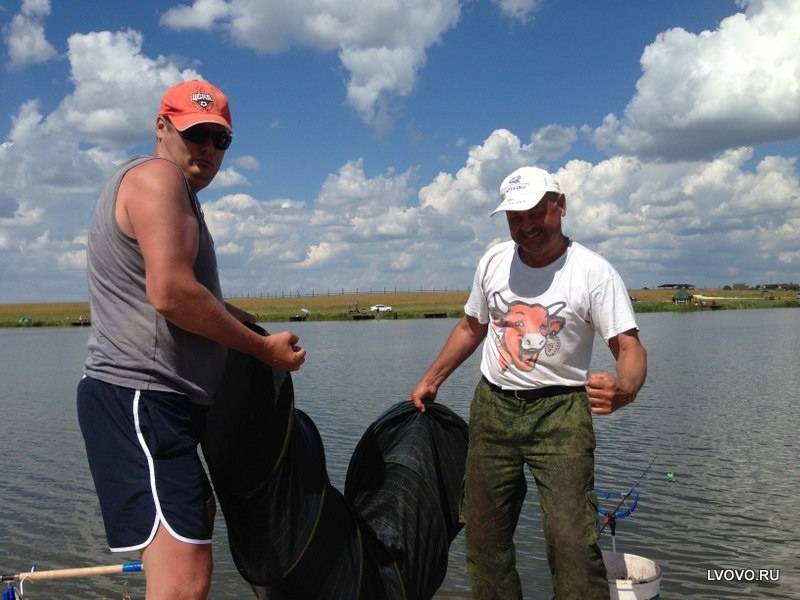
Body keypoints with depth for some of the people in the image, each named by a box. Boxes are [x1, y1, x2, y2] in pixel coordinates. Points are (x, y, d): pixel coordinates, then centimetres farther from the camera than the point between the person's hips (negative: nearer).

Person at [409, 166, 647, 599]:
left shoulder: (593, 272, -11)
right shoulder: (493, 261, 4)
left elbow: (629, 346, -17)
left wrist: (623, 389, -38)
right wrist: (430, 380, 17)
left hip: (559, 413, -4)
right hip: (491, 406, 5)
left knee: (573, 543, -16)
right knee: (484, 539, 10)